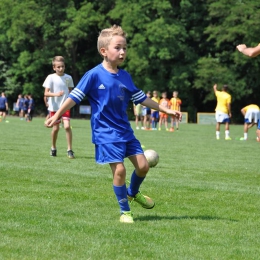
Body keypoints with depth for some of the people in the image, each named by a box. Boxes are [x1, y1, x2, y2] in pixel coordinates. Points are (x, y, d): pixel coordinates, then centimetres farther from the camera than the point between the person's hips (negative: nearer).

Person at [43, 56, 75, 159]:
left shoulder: (68, 78, 0)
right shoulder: (51, 77, -7)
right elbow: (46, 93, -13)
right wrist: (56, 94, -29)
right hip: (54, 106, -1)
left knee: (67, 126, -14)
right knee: (56, 128, 8)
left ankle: (69, 150, -8)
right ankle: (53, 148, 31)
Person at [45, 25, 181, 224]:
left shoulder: (125, 76, 6)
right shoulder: (94, 75, -11)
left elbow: (141, 98, 16)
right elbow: (75, 97, -9)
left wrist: (166, 110, 18)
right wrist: (57, 115, -15)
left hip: (125, 130, 6)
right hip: (106, 133, -6)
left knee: (143, 165, 3)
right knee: (119, 170, -12)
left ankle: (133, 193, 34)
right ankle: (125, 212, 4)